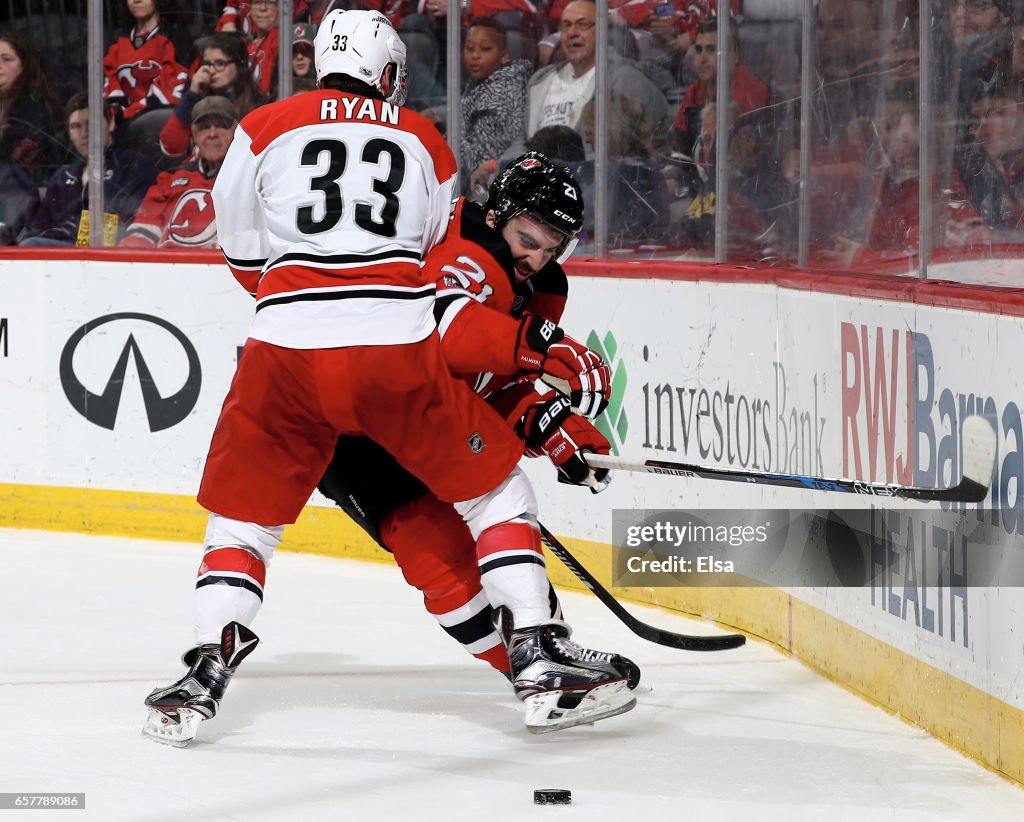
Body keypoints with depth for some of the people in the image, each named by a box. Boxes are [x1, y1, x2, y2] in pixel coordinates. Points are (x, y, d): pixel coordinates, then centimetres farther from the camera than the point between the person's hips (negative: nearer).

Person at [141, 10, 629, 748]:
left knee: (244, 513, 17)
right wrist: (542, 343, 32)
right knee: (495, 486, 15)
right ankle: (535, 653, 6)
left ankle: (207, 671, 5)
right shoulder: (425, 142, 18)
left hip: (287, 351, 1)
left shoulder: (263, 128, 15)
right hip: (398, 345, 0)